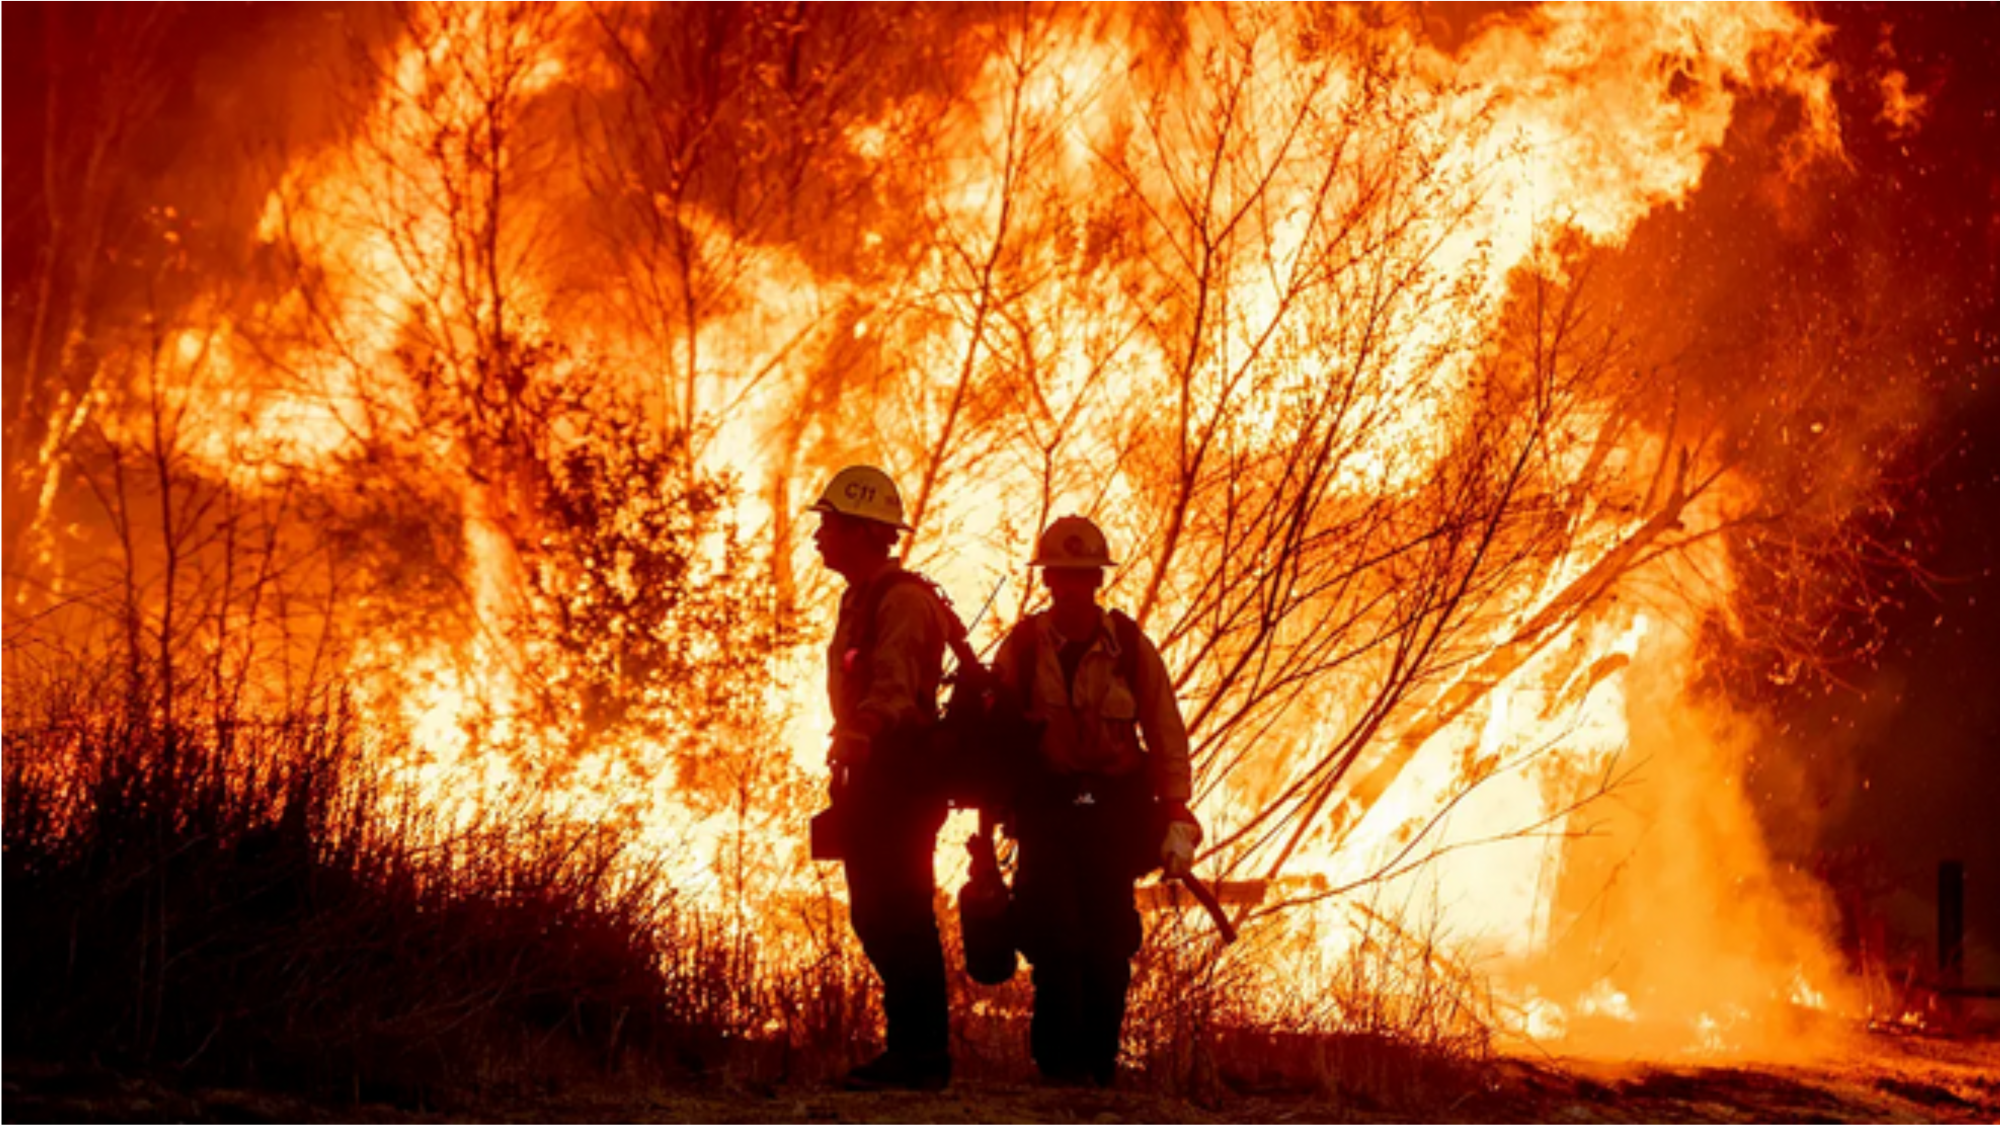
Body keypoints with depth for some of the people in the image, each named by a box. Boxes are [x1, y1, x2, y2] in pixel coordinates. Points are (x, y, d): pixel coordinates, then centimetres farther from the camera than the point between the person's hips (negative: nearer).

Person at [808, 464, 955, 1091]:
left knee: (902, 917, -10)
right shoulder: (861, 600, 19)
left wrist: (857, 736, -37)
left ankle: (921, 1056, -8)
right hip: (873, 777, 10)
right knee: (875, 916, 12)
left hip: (901, 775, -10)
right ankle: (913, 1048, 18)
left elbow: (894, 687, -26)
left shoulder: (903, 600, -13)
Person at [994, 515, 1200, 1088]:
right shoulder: (1020, 648, 0)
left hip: (1114, 810, 1)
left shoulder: (1132, 648, 0)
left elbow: (1167, 738, 3)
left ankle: (1101, 1057, 10)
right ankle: (1059, 1058, -2)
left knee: (1110, 941, -3)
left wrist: (1176, 820, -3)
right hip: (1045, 808, 0)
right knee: (1054, 933, -11)